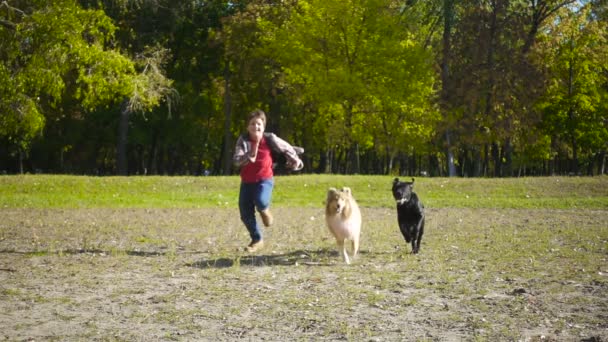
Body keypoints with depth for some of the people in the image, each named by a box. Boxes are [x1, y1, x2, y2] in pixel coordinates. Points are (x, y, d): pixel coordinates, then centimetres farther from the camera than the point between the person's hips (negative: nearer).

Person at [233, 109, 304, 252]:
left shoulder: (270, 139, -9)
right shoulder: (243, 140, -10)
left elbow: (286, 148, 7)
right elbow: (236, 161, -21)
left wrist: (295, 160, 17)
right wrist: (250, 155, -36)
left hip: (265, 180, -2)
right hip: (247, 182, 2)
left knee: (260, 201, -33)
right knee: (246, 215, 1)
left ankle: (264, 210, 7)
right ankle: (257, 240, 24)